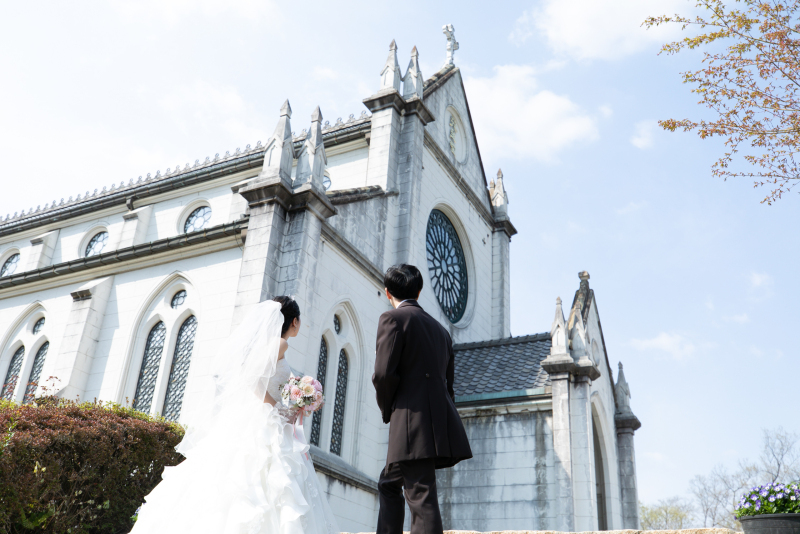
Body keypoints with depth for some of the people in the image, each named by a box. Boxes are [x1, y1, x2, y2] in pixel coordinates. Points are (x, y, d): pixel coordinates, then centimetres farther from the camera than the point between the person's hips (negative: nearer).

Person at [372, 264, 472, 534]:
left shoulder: (393, 318, -2)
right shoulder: (440, 329, 21)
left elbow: (384, 373, -13)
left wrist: (387, 411, 3)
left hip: (414, 423, -8)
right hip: (439, 422, 8)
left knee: (421, 499, -6)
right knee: (388, 483, 19)